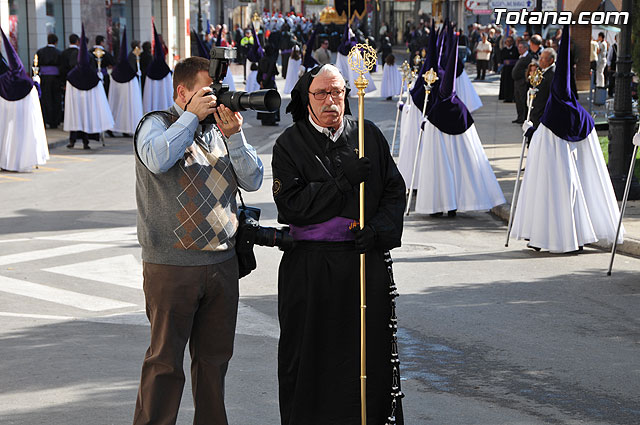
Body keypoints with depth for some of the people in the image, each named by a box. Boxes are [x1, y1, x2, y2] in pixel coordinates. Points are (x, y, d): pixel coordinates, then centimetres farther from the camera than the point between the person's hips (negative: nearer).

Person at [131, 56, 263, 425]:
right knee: (166, 359, -2)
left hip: (223, 262, 6)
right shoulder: (157, 124, -1)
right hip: (171, 266, -5)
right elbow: (156, 159, -23)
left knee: (215, 355, 12)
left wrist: (233, 135, -8)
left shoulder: (219, 129, 13)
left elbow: (253, 180, 5)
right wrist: (192, 116, -16)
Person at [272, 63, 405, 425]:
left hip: (367, 259, 2)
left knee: (371, 351, 3)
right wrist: (343, 181, -16)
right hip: (312, 269, -2)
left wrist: (379, 229, -9)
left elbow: (395, 190, 9)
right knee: (312, 354, 3)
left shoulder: (369, 135, 7)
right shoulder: (290, 144, 0)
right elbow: (290, 206, -10)